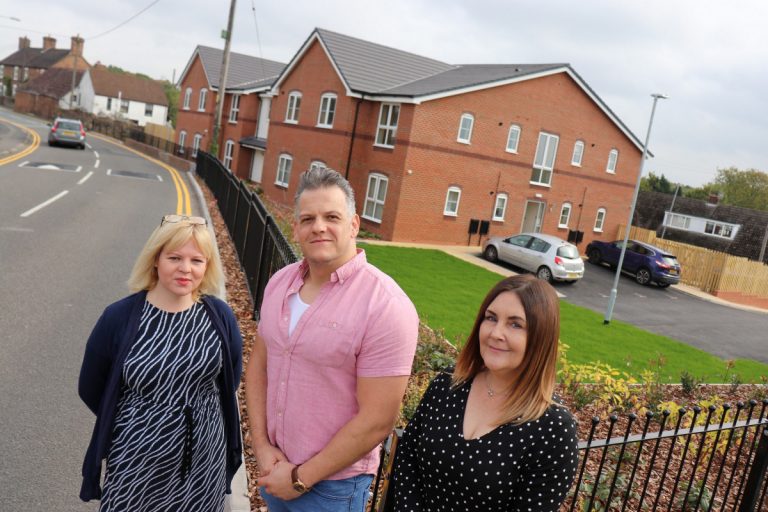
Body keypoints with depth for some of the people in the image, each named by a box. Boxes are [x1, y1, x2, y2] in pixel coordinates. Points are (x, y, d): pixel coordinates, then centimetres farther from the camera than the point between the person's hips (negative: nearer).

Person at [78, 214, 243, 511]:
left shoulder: (219, 315, -7)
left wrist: (200, 410, 6)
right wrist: (139, 421, 6)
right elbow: (91, 389, -1)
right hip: (136, 460, -2)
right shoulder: (119, 317, -13)